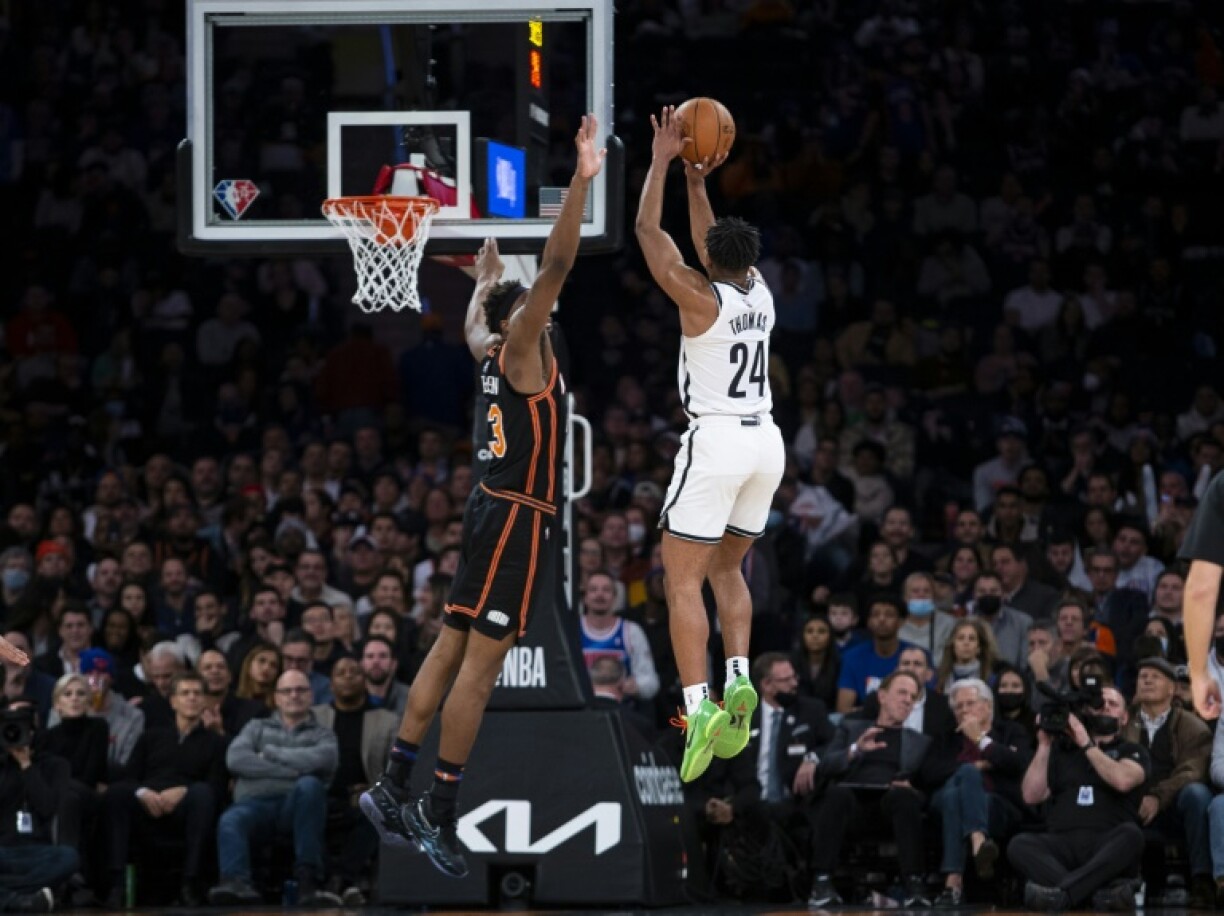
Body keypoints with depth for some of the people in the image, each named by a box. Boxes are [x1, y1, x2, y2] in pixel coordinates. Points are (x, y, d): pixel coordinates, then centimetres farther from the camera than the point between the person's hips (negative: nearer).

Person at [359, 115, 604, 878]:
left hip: (500, 510, 9)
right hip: (517, 518, -9)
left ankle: (395, 788, 11)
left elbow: (475, 318, 36)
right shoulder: (519, 350, -10)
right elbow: (556, 267, -23)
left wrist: (486, 277, 54)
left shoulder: (492, 351, 11)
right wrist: (581, 182, -29)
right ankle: (439, 814, -11)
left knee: (455, 648, 10)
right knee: (482, 661, -9)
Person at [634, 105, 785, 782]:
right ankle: (739, 679, -1)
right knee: (726, 568, 20)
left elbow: (649, 230, -5)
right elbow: (715, 246, 26)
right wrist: (698, 182, 23)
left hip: (715, 442, -7)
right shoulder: (758, 292, 6)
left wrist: (663, 161, 1)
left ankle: (698, 706, -18)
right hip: (765, 441, 7)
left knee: (682, 579, -4)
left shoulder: (700, 298, -11)